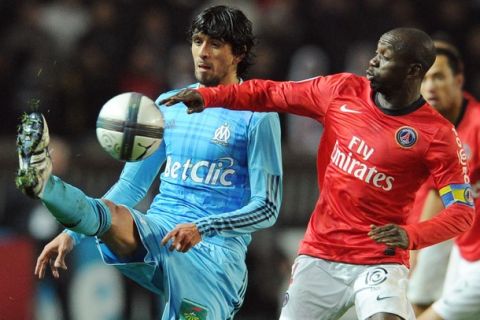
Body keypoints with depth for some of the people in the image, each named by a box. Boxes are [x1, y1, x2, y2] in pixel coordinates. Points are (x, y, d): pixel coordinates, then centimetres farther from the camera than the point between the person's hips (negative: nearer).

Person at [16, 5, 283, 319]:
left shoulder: (258, 117, -1)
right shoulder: (168, 106, 16)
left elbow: (267, 207, -6)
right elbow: (131, 185, 20)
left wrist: (203, 228, -22)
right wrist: (72, 233, 7)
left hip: (215, 249, -2)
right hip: (156, 229, 2)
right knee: (109, 213, -31)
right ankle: (42, 181, -62)